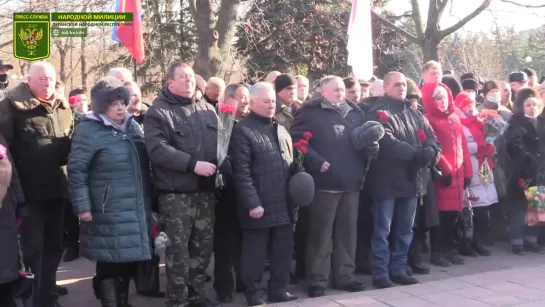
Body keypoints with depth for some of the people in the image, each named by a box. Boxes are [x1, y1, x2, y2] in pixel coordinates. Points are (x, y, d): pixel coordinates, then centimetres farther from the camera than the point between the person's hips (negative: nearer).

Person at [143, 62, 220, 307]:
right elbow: (158, 149, -20)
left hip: (206, 189, 6)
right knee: (178, 248, 1)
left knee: (204, 244, 14)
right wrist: (193, 164, -24)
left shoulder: (207, 109, 13)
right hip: (176, 192, -6)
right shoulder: (158, 112, -6)